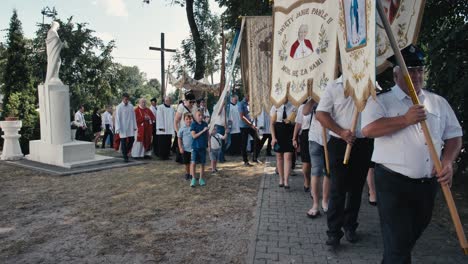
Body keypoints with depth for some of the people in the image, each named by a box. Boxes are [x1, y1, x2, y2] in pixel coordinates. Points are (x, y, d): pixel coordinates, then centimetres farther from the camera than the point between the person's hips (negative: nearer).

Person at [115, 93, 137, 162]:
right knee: (123, 142, 1)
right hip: (123, 128, -3)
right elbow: (117, 118, -6)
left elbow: (133, 116, 9)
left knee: (131, 140, 3)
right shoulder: (119, 107, -6)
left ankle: (126, 152, 25)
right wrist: (118, 128, -10)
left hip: (130, 127, 4)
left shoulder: (131, 106, 5)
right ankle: (125, 157, 8)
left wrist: (135, 126, 5)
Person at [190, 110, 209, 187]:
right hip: (195, 147, -4)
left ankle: (201, 179, 21)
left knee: (202, 163, 9)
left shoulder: (205, 124, 4)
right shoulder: (193, 124, -7)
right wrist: (203, 130, -19)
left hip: (203, 147, 4)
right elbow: (194, 136, -15)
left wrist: (208, 144, 14)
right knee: (193, 163, -10)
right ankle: (193, 179, 4)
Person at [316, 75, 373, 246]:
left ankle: (350, 226, 28)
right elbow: (320, 114, -7)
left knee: (356, 188, 13)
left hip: (363, 144, 3)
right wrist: (341, 132, -15)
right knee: (338, 189, -1)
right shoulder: (334, 87, -1)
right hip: (340, 144, -3)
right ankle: (334, 231, 9)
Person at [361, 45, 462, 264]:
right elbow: (368, 129, -20)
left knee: (413, 235, 22)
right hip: (393, 182, -6)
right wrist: (406, 120, -21)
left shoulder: (439, 102, 12)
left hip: (428, 184, 6)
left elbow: (454, 136, 14)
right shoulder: (381, 101, -4)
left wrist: (447, 162, -4)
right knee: (397, 242, -3)